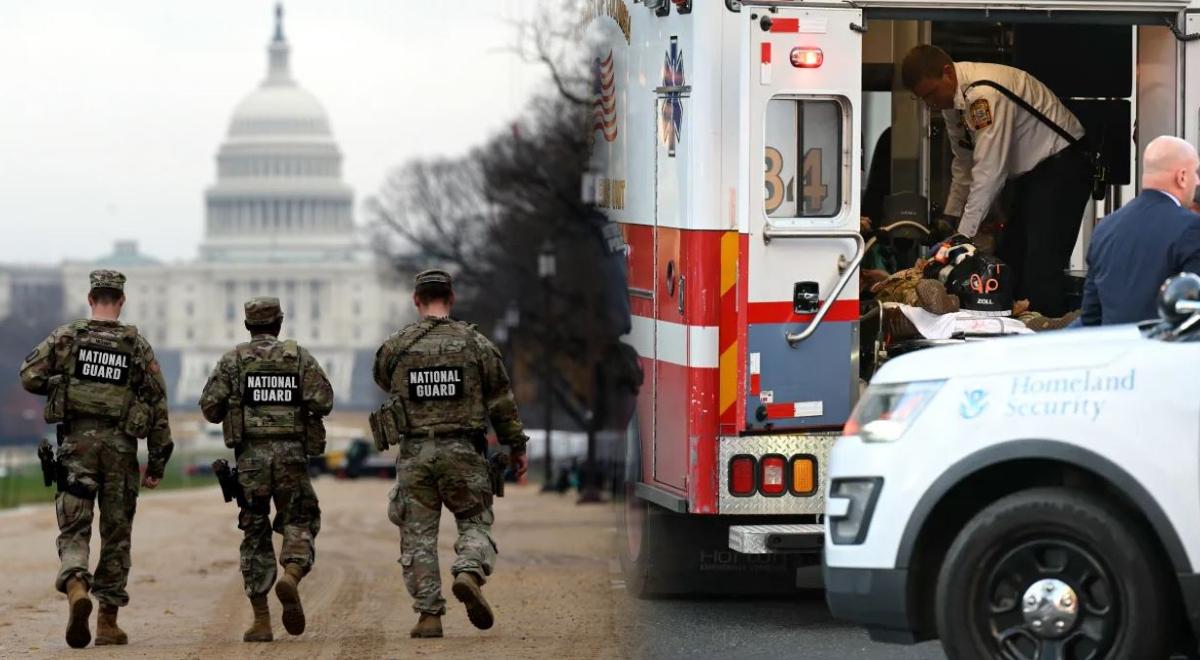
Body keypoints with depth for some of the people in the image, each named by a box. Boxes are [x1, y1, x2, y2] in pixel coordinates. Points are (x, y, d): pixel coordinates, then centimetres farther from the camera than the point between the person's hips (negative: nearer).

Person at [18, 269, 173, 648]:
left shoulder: (65, 338, 1)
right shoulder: (138, 346, 3)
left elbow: (30, 377, -5)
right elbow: (157, 405, 2)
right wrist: (157, 461, 8)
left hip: (77, 441, -1)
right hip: (121, 446, 1)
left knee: (73, 529, 2)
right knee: (116, 535, 10)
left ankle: (75, 587, -28)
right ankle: (108, 622, 11)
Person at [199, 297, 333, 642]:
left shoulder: (233, 360, 4)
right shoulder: (299, 356, 5)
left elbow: (210, 406, -2)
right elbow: (323, 400, -5)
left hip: (251, 455, 0)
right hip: (292, 454, 0)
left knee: (255, 535, 8)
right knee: (299, 523, 11)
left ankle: (261, 620, 3)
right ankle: (291, 577, -21)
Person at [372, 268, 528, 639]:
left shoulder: (396, 347, 1)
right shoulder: (476, 344, 0)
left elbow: (384, 382, 21)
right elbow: (502, 401, 4)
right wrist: (517, 446, 14)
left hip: (414, 452, 0)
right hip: (463, 452, 0)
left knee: (418, 535, 7)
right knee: (475, 522, 12)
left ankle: (429, 615, 3)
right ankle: (469, 573, -18)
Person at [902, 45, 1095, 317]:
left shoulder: (984, 94, -28)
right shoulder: (953, 100, 3)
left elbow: (989, 171, -29)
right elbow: (964, 164, 17)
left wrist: (964, 236, -25)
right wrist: (951, 218, 13)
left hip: (1061, 167, -10)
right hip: (1030, 172, 10)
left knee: (1041, 268, -19)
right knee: (1009, 263, 8)